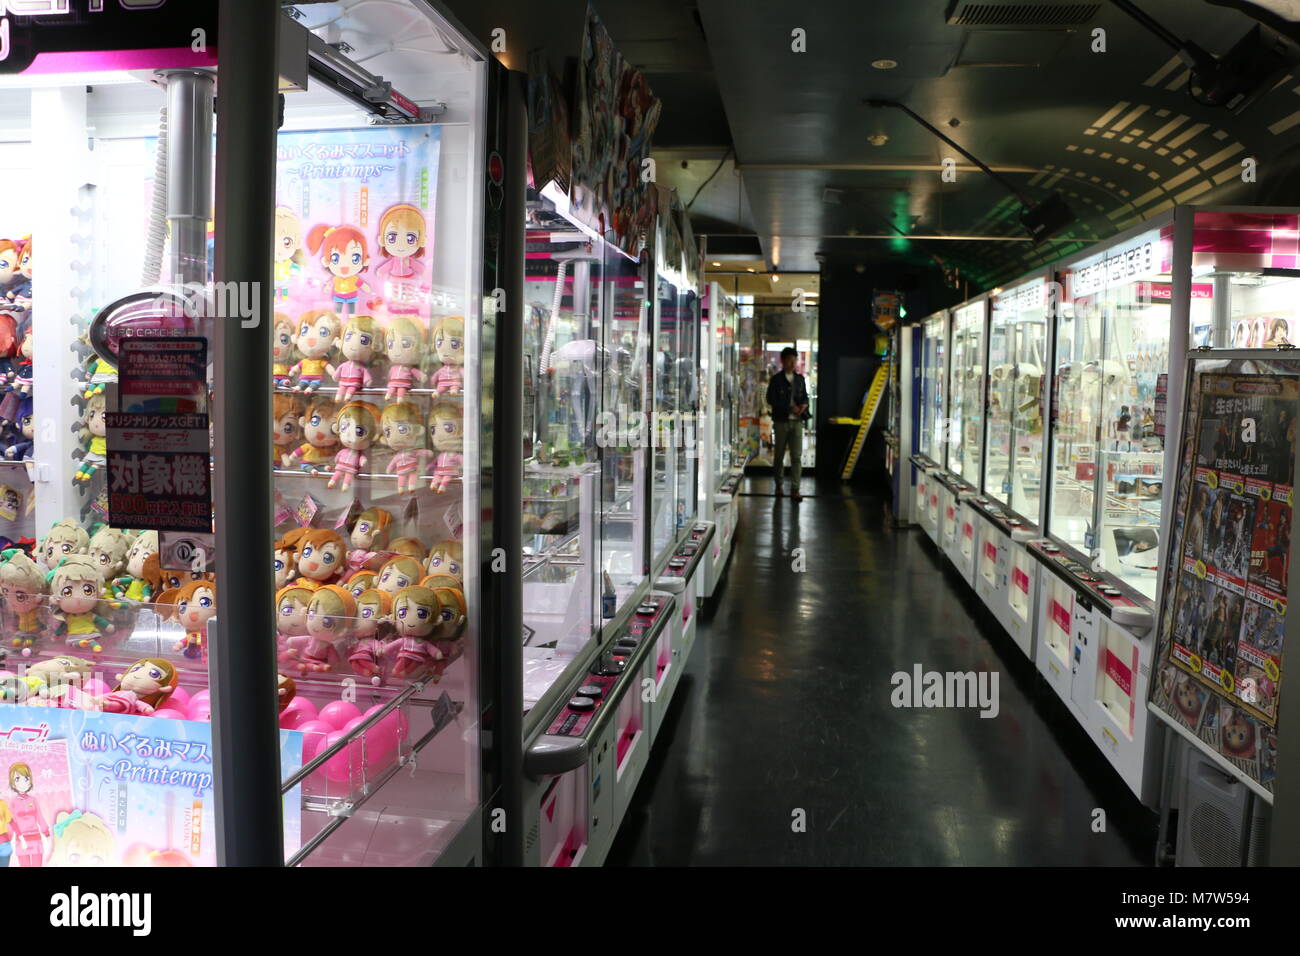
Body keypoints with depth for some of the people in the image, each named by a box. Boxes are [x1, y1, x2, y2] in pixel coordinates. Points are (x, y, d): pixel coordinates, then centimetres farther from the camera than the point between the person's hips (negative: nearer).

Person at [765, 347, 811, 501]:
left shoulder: (800, 379, 12)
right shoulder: (776, 379, 0)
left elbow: (805, 396, 19)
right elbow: (771, 399, -7)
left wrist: (804, 405, -5)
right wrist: (790, 408, -15)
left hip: (797, 421, 2)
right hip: (781, 420, -2)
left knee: (797, 456, -5)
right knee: (779, 455, 7)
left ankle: (795, 489, -6)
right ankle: (779, 485, 22)